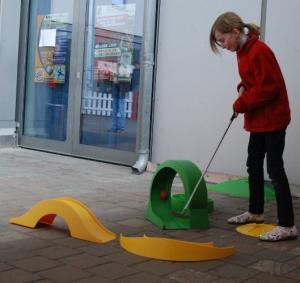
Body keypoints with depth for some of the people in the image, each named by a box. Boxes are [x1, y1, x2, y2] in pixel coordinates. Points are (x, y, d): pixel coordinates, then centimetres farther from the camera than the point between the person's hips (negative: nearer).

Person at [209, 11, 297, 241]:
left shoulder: (259, 51, -21)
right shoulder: (243, 51, 9)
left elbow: (268, 88, -24)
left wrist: (241, 104, -15)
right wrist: (242, 89, 2)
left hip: (272, 119, -10)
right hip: (258, 119, 10)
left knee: (274, 169, -9)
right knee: (254, 166, 17)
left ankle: (287, 226, -4)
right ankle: (255, 212, 32)